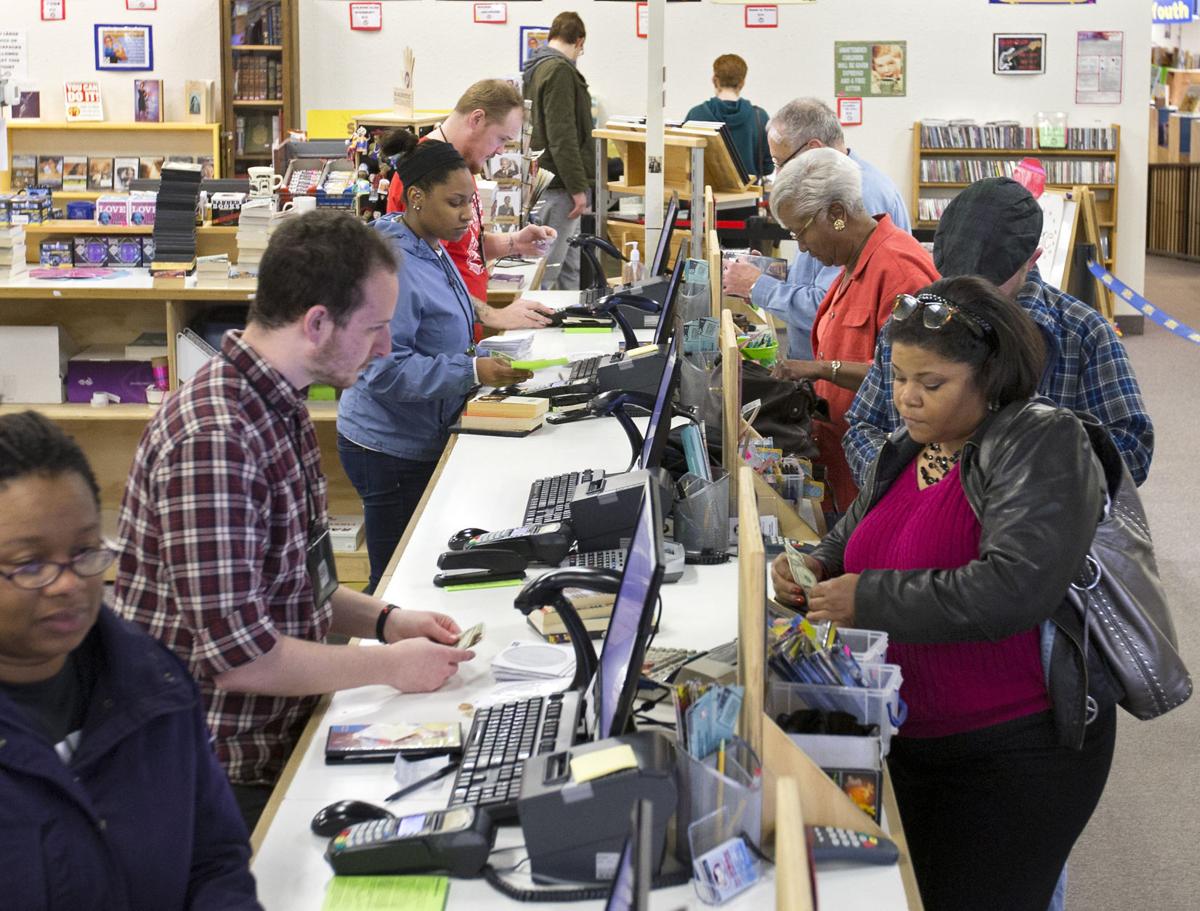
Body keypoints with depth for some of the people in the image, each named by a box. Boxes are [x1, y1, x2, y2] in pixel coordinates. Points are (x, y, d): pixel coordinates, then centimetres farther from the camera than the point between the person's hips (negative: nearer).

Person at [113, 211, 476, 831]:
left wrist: (381, 618, 5)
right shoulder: (212, 439, -25)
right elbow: (236, 653, -27)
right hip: (221, 778, -9)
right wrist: (389, 666, -16)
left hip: (274, 746, 9)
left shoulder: (281, 408, 8)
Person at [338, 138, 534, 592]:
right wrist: (472, 372, -30)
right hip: (391, 450, -9)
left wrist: (482, 357, 5)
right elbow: (386, 370, -26)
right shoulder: (392, 266, -23)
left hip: (424, 440, 10)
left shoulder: (431, 250, 8)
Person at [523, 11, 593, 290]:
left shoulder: (536, 68, 16)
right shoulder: (559, 71, -15)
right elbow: (562, 136, -21)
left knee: (570, 262, 15)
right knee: (548, 264, -8)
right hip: (558, 183, -10)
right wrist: (577, 187, -19)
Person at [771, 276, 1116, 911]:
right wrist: (816, 569, 1)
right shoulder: (904, 450, 8)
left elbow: (1013, 589, -28)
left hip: (1015, 751, -7)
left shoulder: (1041, 444, -15)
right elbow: (853, 536, 24)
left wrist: (868, 599, -23)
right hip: (909, 738, 7)